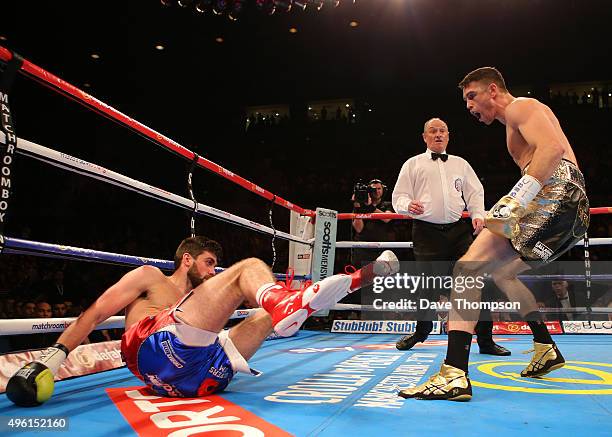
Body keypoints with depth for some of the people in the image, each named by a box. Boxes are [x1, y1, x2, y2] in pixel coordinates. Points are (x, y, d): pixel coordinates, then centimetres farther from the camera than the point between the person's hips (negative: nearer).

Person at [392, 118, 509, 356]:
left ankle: (485, 339, 1)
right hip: (427, 231, -2)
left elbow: (475, 193, 19)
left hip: (458, 230, 2)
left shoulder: (460, 164, 21)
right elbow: (398, 196, 7)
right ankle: (422, 331, 26)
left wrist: (478, 215, 0)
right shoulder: (413, 164, 13)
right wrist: (408, 205, -15)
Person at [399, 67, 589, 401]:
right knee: (500, 271, 26)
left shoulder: (520, 106, 1)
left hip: (555, 196, -10)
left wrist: (516, 201, -26)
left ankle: (454, 375, -28)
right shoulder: (518, 123, 31)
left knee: (468, 268, -19)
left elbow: (553, 148, -17)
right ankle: (546, 348, 31)